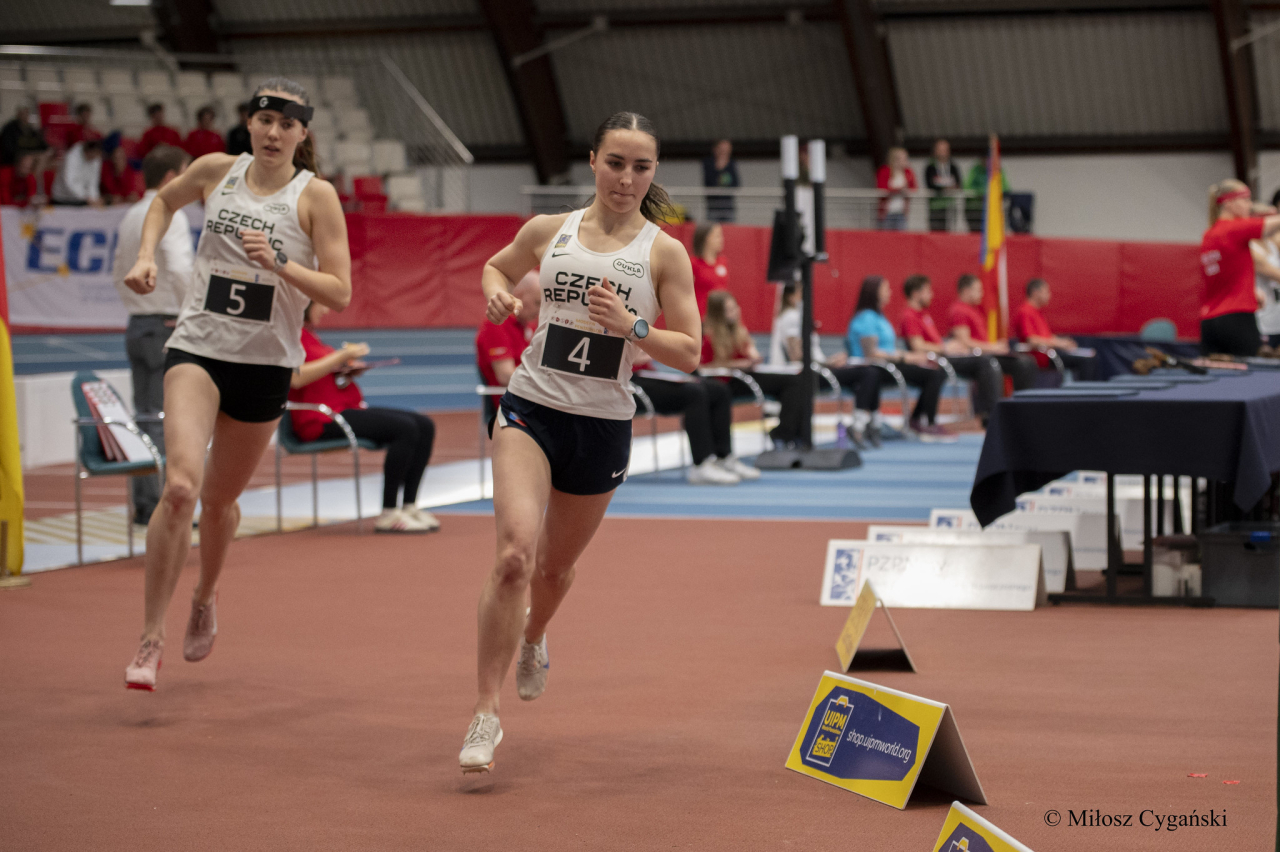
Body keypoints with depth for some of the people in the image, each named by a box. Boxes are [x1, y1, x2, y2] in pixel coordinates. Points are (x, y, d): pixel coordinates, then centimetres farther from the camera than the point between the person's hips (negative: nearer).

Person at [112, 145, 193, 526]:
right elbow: (179, 270, -24)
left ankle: (142, 504, 14)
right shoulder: (169, 215, -13)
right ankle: (156, 505, -7)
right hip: (168, 327, -8)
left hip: (137, 326, 8)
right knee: (163, 419, -6)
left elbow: (119, 275, 19)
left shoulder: (131, 217, 14)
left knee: (144, 416, 11)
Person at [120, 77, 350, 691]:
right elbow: (164, 201, 24)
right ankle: (151, 636, -14)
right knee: (180, 485, -22)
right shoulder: (216, 172, 1)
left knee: (219, 500, 14)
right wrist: (146, 255, 8)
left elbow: (339, 293, -9)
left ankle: (205, 595, 47)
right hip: (197, 348, 0)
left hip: (266, 363, 0)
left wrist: (279, 262, -23)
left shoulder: (316, 196, -5)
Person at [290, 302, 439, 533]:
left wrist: (348, 369, 6)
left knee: (425, 426, -2)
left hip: (345, 408, 10)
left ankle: (409, 506, -4)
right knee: (405, 428, -25)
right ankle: (389, 515, -22)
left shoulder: (307, 334, 23)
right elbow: (296, 378, -22)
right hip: (322, 419, -10)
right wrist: (342, 356, -17)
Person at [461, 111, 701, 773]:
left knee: (556, 566, 17)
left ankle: (532, 640, 54)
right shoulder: (548, 232, 2)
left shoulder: (664, 253, -2)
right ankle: (485, 716, -18)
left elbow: (689, 353, -2)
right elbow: (498, 267, 23)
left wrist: (632, 326, -19)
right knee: (515, 550, -22)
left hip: (604, 426, 1)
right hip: (531, 408, -1)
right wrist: (497, 294, 0)